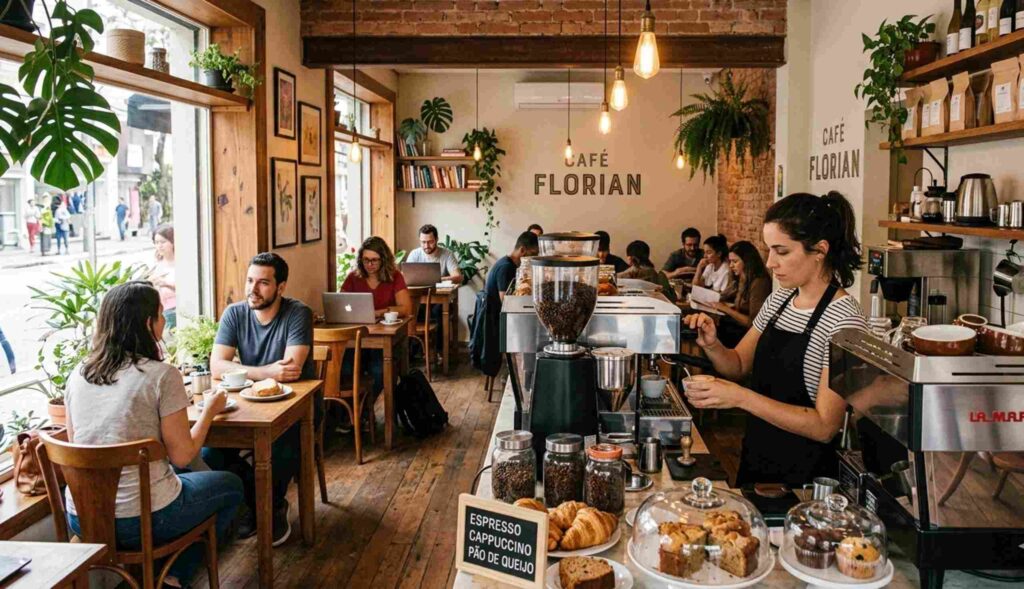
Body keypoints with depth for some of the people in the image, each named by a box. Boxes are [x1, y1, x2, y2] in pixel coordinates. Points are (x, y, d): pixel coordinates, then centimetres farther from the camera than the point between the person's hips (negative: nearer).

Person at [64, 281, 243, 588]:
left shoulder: (77, 376, 1)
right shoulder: (162, 375, -16)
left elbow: (77, 446, 13)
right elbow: (182, 456, -12)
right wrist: (210, 410, 4)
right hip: (143, 520, -6)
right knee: (231, 485, 21)